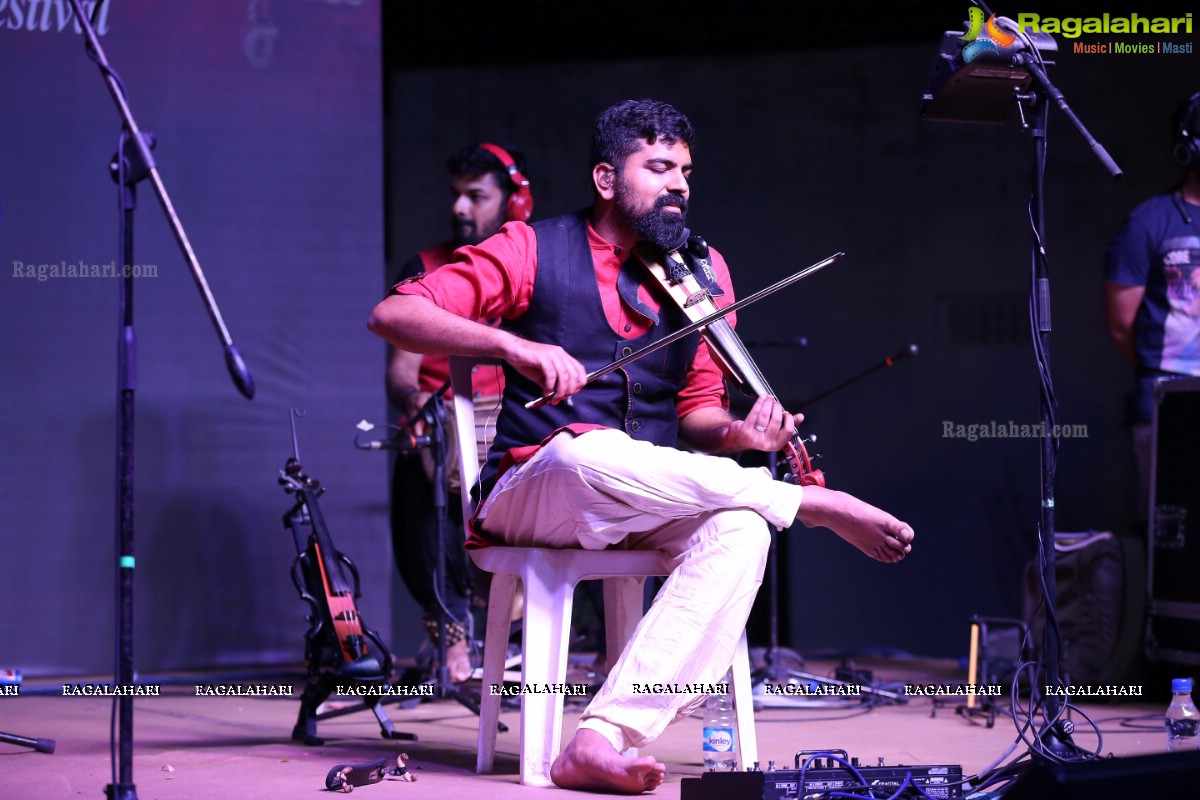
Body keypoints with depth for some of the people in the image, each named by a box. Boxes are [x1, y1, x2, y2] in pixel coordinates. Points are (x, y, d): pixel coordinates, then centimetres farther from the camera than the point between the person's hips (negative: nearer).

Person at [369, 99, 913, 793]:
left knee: (741, 529, -31)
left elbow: (696, 408, 17)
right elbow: (392, 314, -7)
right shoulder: (534, 252, 1)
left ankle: (604, 736, -39)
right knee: (589, 454, -40)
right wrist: (513, 344, -23)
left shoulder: (703, 271, 14)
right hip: (534, 494, -4)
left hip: (651, 509, 4)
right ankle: (817, 503, -21)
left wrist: (734, 431, -9)